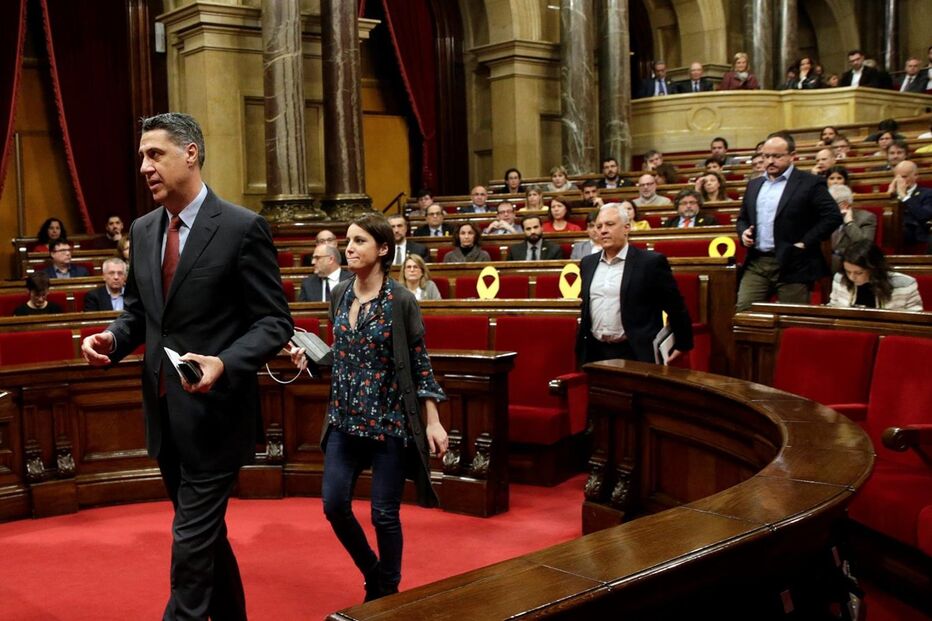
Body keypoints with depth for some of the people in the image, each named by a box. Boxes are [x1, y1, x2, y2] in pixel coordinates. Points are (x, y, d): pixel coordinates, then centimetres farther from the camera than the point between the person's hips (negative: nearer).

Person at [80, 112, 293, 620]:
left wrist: (225, 363, -28)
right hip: (164, 410, 7)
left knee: (193, 537, -3)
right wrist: (111, 338, -6)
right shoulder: (143, 230, 8)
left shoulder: (243, 227, -12)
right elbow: (138, 312, 16)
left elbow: (274, 321, -12)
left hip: (213, 409, -7)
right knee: (205, 530, 20)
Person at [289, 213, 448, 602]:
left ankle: (388, 592, 24)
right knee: (334, 505, 4)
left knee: (384, 513, 2)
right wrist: (310, 357, -4)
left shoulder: (401, 300, -9)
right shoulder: (339, 295, 5)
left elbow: (420, 362, -6)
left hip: (390, 421, -5)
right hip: (345, 420, 5)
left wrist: (433, 421, -10)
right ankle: (371, 573, 29)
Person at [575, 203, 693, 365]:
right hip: (594, 353, 5)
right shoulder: (588, 263, 11)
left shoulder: (651, 262, -7)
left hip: (636, 355, -5)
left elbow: (676, 307, -2)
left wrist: (682, 345, 1)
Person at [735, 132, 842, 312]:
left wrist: (804, 243, -14)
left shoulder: (810, 183, -4)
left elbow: (832, 216, -10)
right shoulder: (754, 185, 15)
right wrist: (743, 232, 2)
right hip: (756, 264, 5)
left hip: (793, 265, -5)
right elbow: (743, 217, 24)